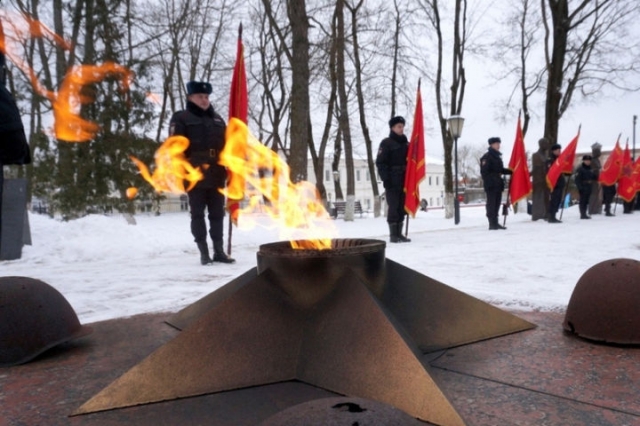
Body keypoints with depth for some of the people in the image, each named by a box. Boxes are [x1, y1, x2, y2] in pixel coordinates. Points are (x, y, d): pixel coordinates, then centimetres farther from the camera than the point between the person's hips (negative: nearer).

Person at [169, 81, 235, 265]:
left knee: (217, 214, 8)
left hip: (217, 177, 5)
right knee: (198, 214, 2)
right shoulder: (181, 118, 1)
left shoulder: (217, 119, 18)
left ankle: (219, 251, 14)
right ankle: (204, 252, 8)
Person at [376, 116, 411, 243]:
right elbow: (380, 162, -8)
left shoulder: (406, 143, 17)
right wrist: (385, 179, -15)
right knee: (393, 207, -6)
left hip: (405, 180, 6)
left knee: (402, 207, 7)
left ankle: (399, 233, 15)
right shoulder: (386, 143, -2)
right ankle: (393, 235, 0)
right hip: (392, 181, -6)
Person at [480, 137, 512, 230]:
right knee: (491, 204, -6)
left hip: (498, 185, 9)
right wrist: (488, 182, -20)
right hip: (491, 185, -9)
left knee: (497, 204, 11)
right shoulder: (487, 157, -8)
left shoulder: (497, 156, 19)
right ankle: (492, 224, -3)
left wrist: (511, 171, 17)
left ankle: (495, 223, 17)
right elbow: (484, 171, -14)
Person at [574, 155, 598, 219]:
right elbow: (577, 178, -13)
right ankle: (583, 214, -6)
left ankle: (584, 213, 18)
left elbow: (595, 176, 22)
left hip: (589, 187, 8)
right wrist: (579, 187, -20)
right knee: (582, 201, -8)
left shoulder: (590, 169, 16)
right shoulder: (580, 168, -8)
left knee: (586, 201, 11)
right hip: (583, 187, -7)